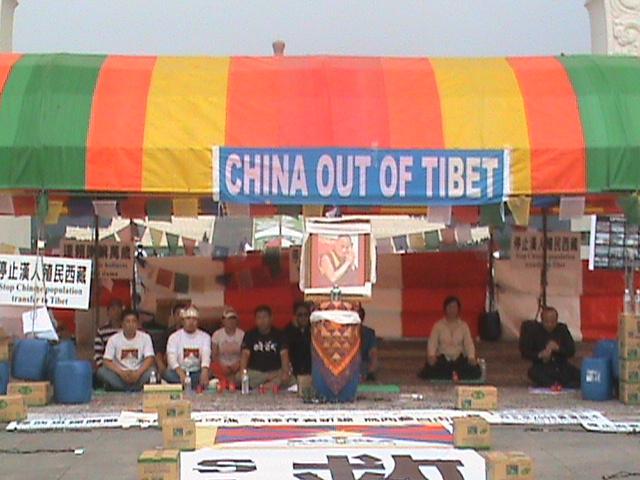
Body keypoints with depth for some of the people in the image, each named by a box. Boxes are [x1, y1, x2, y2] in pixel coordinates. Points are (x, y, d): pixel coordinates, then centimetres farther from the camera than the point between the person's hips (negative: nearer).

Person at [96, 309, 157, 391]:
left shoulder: (145, 337, -4)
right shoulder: (114, 339, -5)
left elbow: (150, 359, -12)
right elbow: (106, 361, -11)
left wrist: (138, 373, -29)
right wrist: (121, 372, -27)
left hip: (137, 373, 0)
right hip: (120, 374, 1)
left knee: (152, 370, -30)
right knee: (101, 371, -27)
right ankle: (136, 388, -27)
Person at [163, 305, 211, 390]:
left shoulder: (205, 337, 2)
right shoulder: (174, 337, -1)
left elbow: (206, 355, -17)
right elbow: (171, 358, -18)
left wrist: (204, 372, -41)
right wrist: (181, 373, -40)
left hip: (196, 373, 1)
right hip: (178, 371, -1)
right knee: (168, 374, -34)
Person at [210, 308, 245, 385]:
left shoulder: (242, 334, 1)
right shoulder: (217, 334, 1)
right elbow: (214, 355, 2)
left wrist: (238, 364, -15)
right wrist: (222, 366, -14)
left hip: (236, 366, 0)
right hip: (221, 365, 0)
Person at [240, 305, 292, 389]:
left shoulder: (279, 335, 5)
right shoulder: (250, 335, 6)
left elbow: (284, 355, -6)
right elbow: (245, 354, -6)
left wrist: (286, 372, -24)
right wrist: (242, 372, -24)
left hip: (275, 372, 0)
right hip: (254, 372, 0)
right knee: (239, 378, -30)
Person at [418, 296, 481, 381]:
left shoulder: (463, 325, 5)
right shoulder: (438, 325, 1)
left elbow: (469, 343, -4)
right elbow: (432, 343, -8)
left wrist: (471, 357, -24)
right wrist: (431, 356, -28)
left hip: (459, 359, 1)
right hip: (442, 359, -1)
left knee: (476, 372, -27)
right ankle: (456, 375, -18)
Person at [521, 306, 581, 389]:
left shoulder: (562, 329, 5)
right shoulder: (533, 330, 1)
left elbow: (572, 351, 1)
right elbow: (525, 352, -1)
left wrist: (558, 348, -19)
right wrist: (540, 355, -19)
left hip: (562, 366, 2)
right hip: (542, 367, -2)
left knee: (579, 375, -25)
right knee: (533, 372, -35)